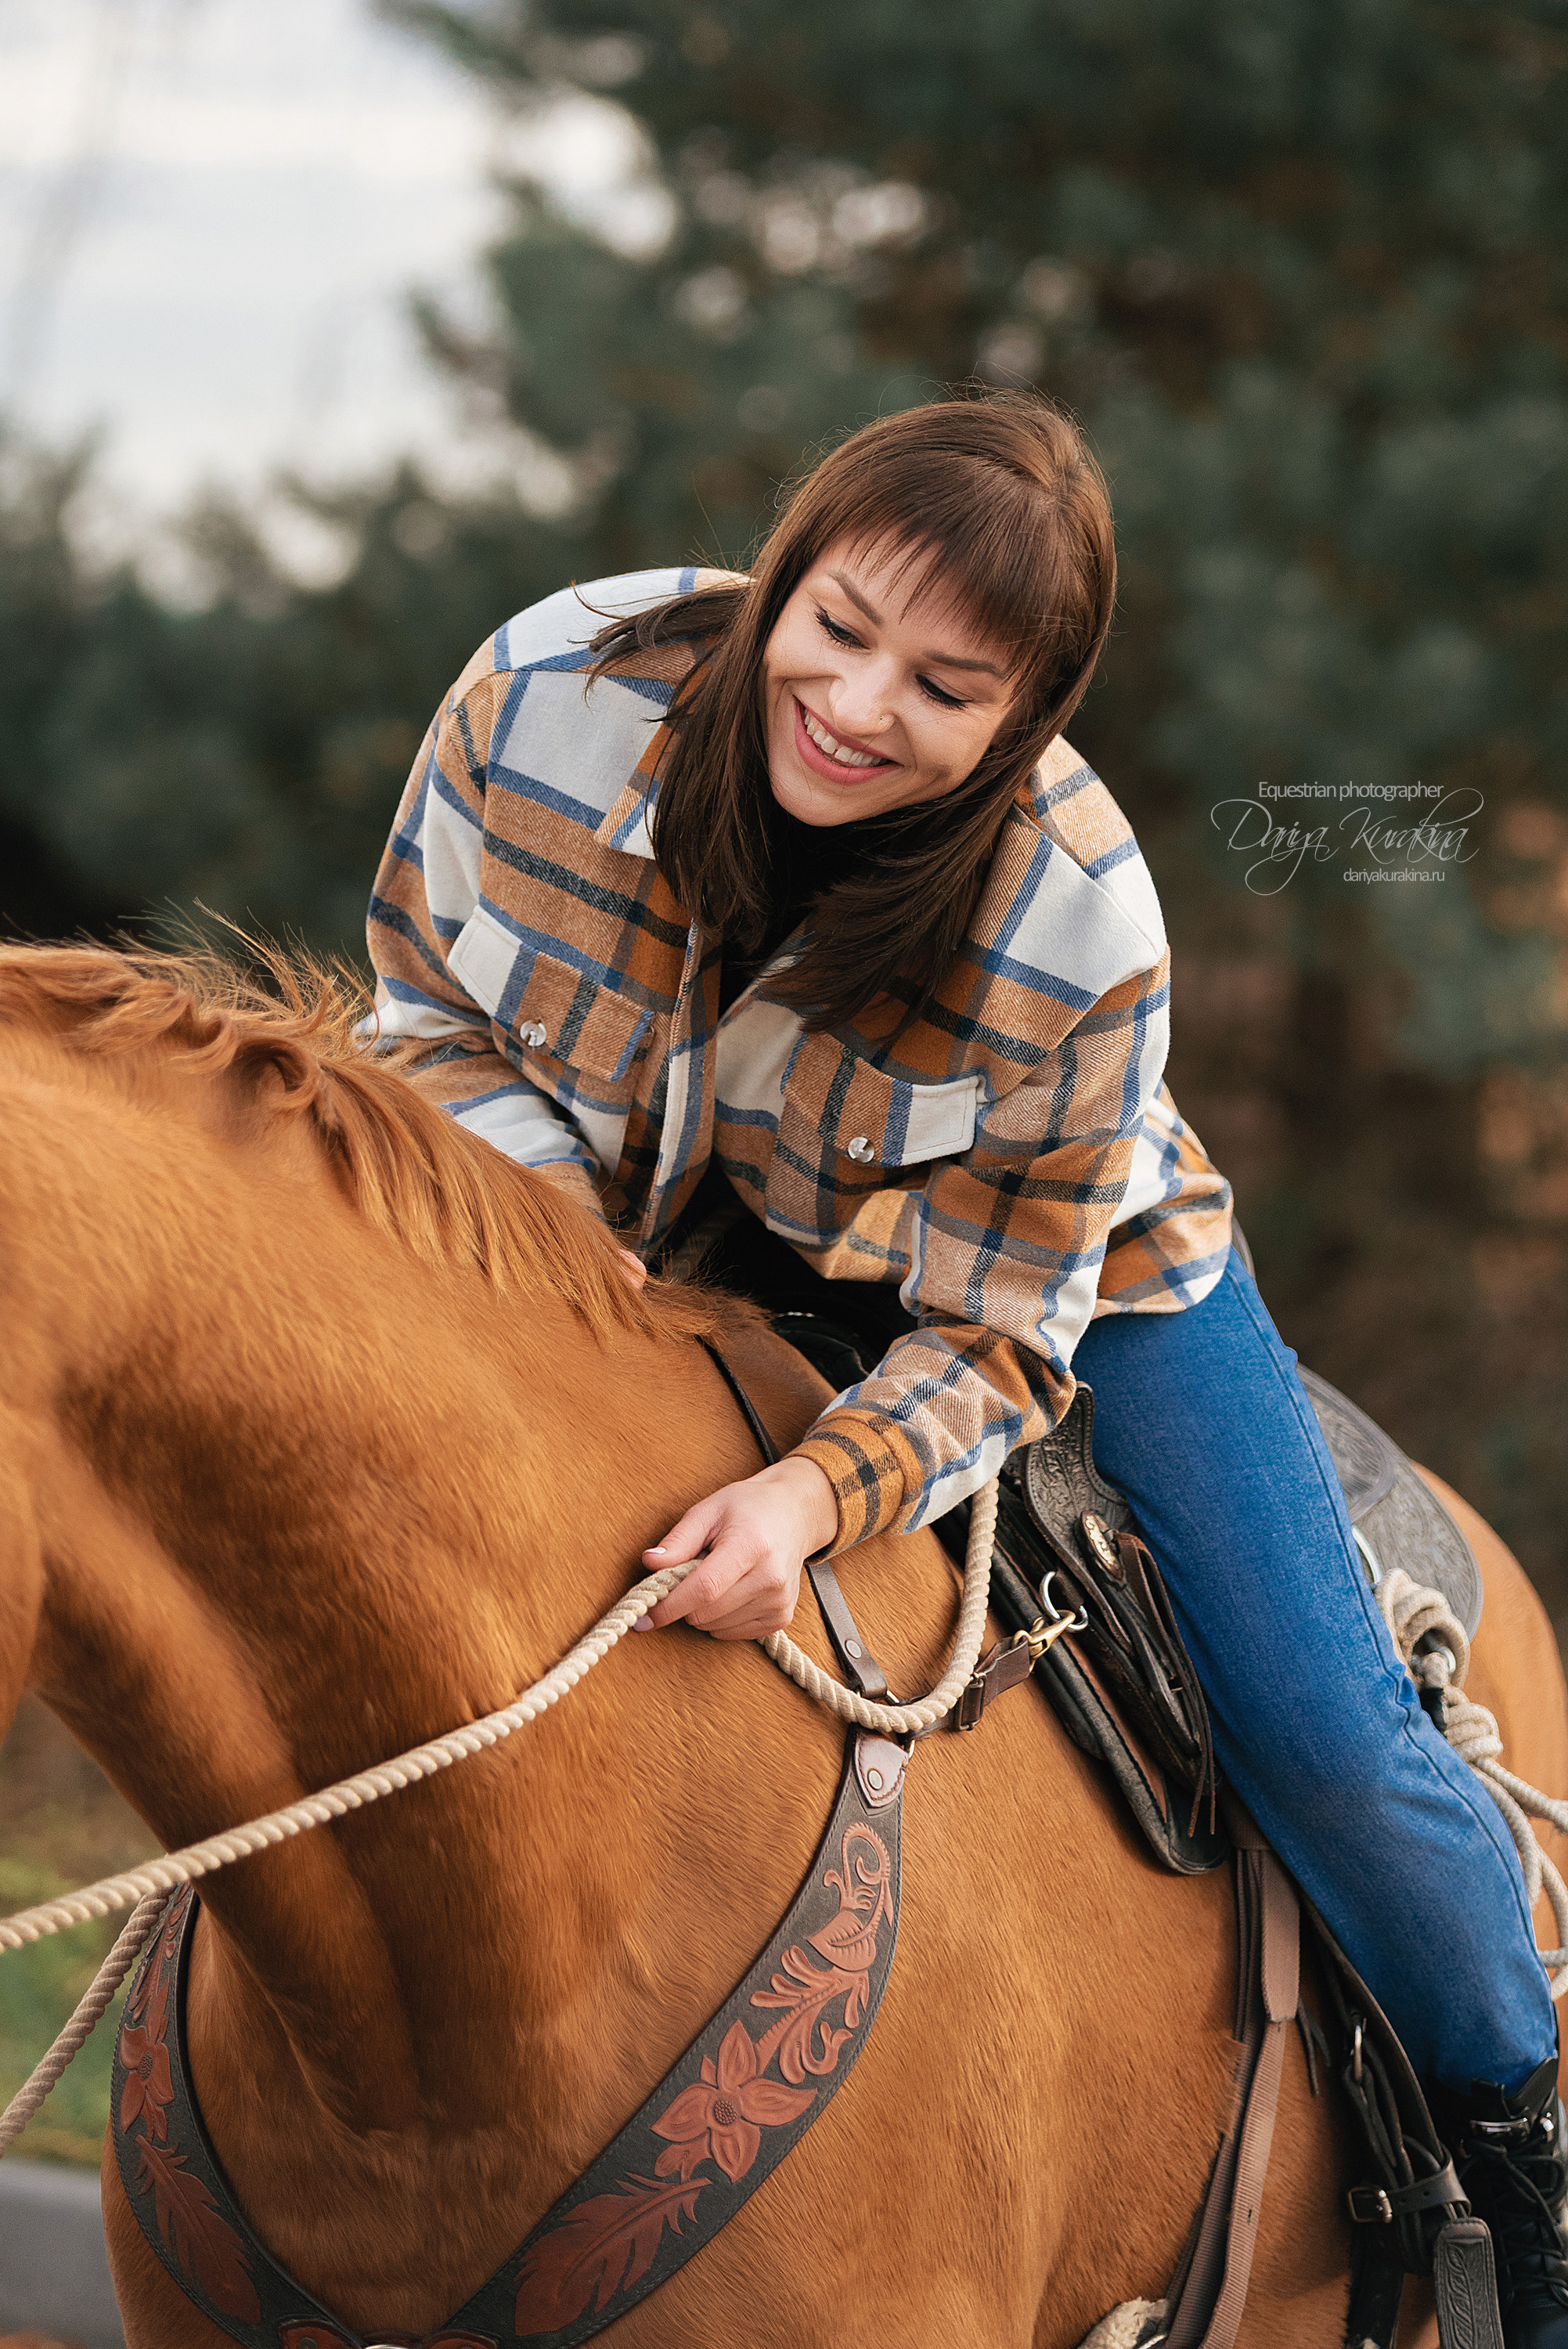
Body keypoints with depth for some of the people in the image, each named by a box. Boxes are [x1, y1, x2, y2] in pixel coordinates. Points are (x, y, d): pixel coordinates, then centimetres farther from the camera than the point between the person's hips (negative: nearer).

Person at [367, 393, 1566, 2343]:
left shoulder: (1081, 922, -35)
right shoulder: (551, 687, -29)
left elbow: (998, 1329, -26)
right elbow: (434, 1008, -10)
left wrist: (823, 1490, -46)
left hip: (1069, 1266, -3)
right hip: (648, 1249, 3)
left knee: (1323, 1739, -8)